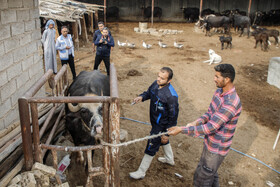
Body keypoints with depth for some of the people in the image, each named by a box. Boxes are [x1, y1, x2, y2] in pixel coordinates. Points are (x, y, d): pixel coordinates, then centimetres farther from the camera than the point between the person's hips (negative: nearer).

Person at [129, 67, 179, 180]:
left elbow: (173, 116, -23)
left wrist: (166, 133, -18)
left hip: (161, 125, -8)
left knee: (151, 147, 4)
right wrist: (141, 97, -10)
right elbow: (149, 92, 13)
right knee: (163, 140, 29)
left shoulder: (171, 96, -32)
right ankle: (170, 159, 56)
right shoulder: (156, 84, -10)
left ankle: (141, 172, 21)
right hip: (155, 121, 8)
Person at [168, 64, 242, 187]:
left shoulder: (231, 103, -33)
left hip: (217, 149, -9)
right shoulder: (219, 91, -2)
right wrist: (196, 122, -13)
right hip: (210, 143, 9)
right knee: (211, 174, 29)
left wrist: (182, 129, -30)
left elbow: (211, 127, -33)